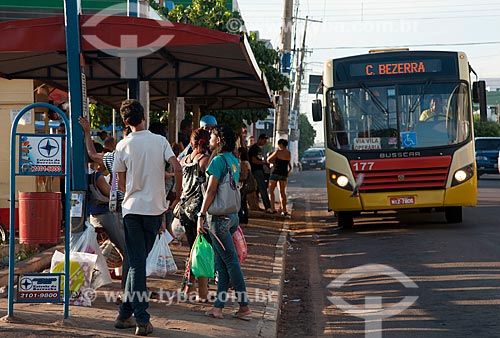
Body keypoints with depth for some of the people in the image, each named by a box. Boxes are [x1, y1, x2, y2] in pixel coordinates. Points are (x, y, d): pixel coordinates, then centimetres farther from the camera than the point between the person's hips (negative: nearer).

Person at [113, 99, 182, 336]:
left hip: (132, 209, -1)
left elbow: (121, 184, 4)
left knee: (136, 263, 2)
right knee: (139, 261, 12)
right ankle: (125, 313, 12)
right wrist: (177, 195, 4)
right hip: (155, 208, 1)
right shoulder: (160, 141, -1)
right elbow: (177, 169, -11)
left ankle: (142, 319, -2)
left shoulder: (123, 146, -1)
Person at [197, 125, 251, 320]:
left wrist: (201, 216, -14)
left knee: (230, 261, -4)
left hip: (219, 216, -8)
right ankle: (218, 307, 9)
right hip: (232, 215, 8)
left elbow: (211, 191, -16)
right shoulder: (234, 161, 12)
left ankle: (244, 305, -1)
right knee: (221, 263, 9)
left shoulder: (218, 160, -13)